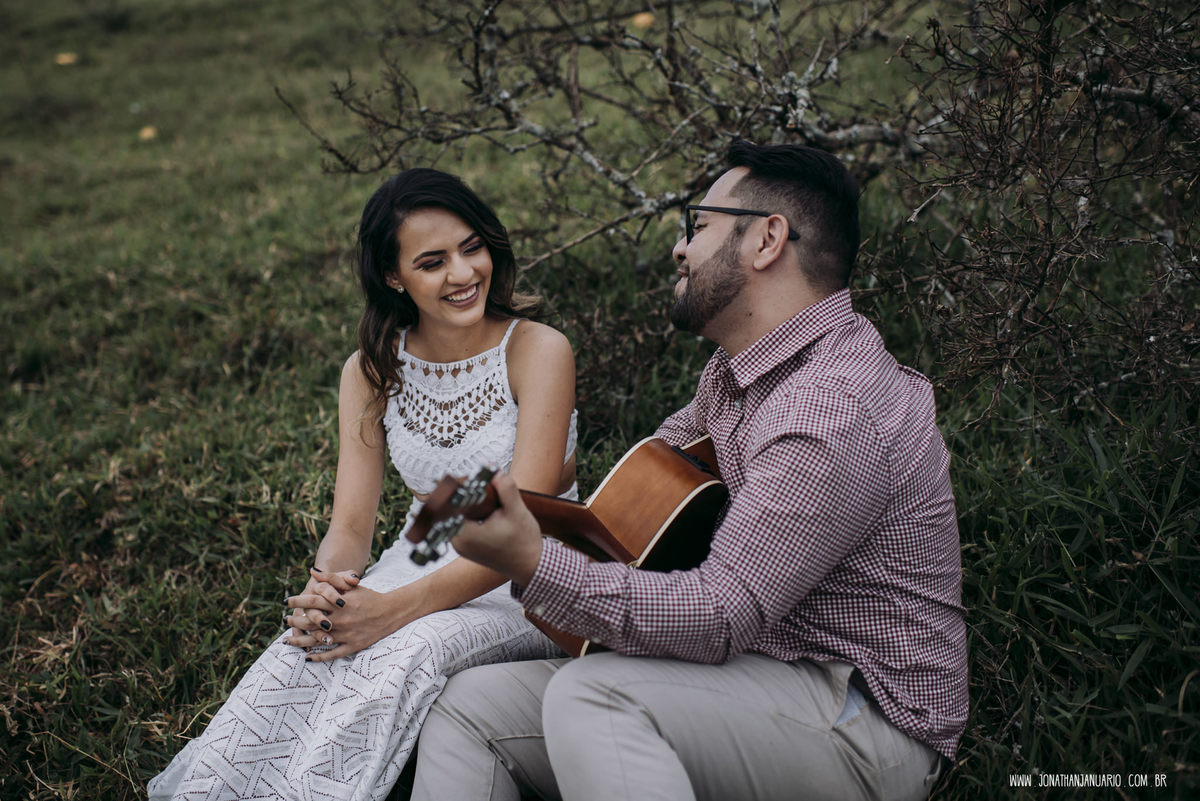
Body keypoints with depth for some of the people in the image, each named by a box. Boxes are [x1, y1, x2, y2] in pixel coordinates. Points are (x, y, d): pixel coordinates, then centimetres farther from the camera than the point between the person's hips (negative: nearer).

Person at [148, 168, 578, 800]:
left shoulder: (538, 351, -12)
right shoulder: (372, 369, 3)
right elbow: (350, 524, -2)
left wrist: (395, 608, -31)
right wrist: (324, 591, -26)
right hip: (420, 562, 4)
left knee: (406, 651, -33)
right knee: (305, 649, -26)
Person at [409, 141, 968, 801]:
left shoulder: (833, 410, -23)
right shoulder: (734, 371, 10)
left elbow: (722, 615, -27)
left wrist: (534, 566, -31)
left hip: (865, 718, -9)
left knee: (589, 696, -34)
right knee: (472, 704, -2)